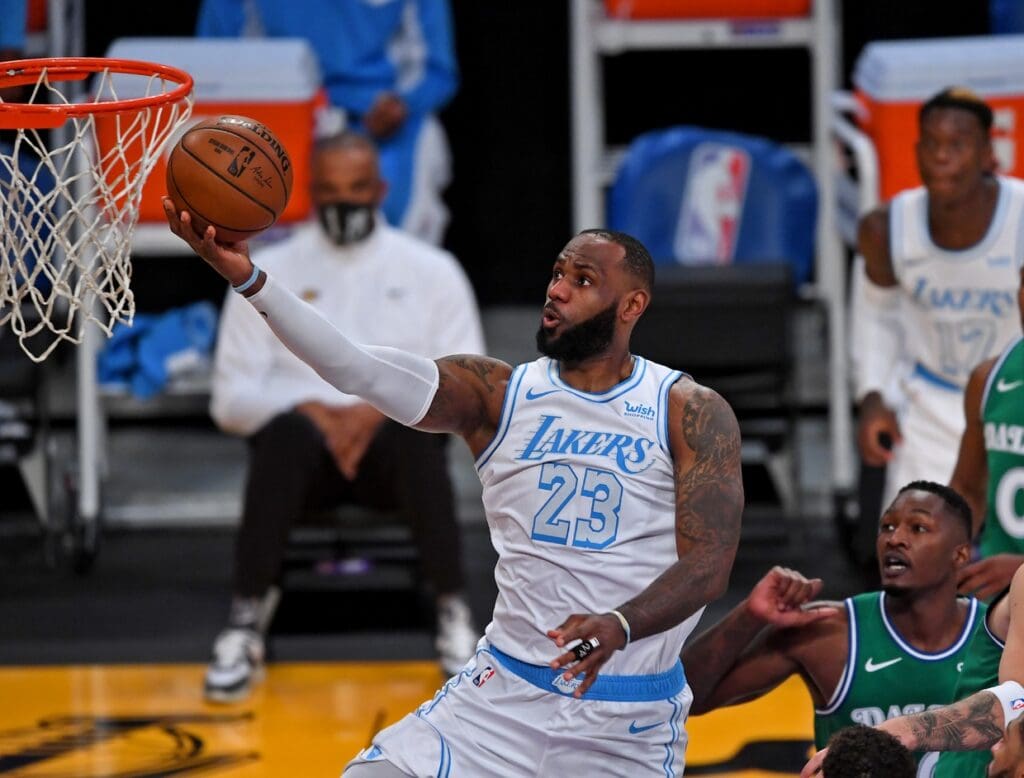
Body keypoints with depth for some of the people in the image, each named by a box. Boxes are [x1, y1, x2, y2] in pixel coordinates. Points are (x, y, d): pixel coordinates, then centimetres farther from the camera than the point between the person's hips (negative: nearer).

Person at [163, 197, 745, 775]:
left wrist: (620, 626, -34)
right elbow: (362, 371, -14)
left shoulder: (693, 413, -5)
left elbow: (707, 567, -13)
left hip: (631, 724, -2)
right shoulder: (498, 394, 1)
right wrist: (249, 279, -29)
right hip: (507, 691, 2)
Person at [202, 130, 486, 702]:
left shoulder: (432, 270, 10)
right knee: (288, 434, -37)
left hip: (392, 443, 0)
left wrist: (383, 407, -15)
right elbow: (231, 397, 4)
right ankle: (246, 625, -34)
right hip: (303, 446, 0)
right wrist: (310, 411, -15)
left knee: (413, 432, -37)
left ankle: (455, 617, -31)